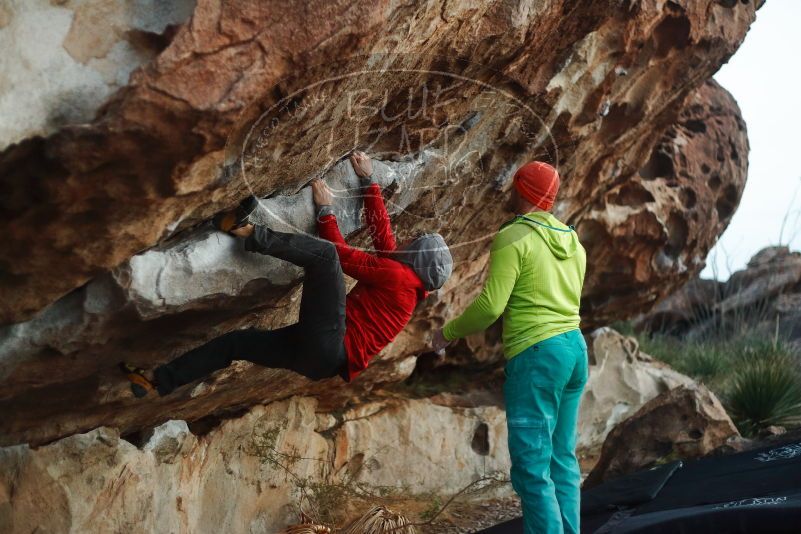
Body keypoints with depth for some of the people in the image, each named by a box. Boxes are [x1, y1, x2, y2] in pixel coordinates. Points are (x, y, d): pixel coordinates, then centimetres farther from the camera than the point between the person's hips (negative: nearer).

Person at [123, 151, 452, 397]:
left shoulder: (398, 274, -3)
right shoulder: (399, 275, 23)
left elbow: (343, 255, -5)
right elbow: (381, 229, 28)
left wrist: (326, 210, 3)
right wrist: (368, 182, 31)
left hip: (326, 344, -10)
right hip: (324, 359, 10)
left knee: (323, 253, -20)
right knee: (236, 341, 16)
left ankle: (248, 232, -28)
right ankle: (159, 382, 13)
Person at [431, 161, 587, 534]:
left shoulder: (513, 238, -9)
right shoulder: (572, 242, 14)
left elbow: (490, 305, -14)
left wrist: (449, 332, 1)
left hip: (536, 355, -8)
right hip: (575, 348, 8)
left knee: (532, 466, -6)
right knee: (562, 458, 12)